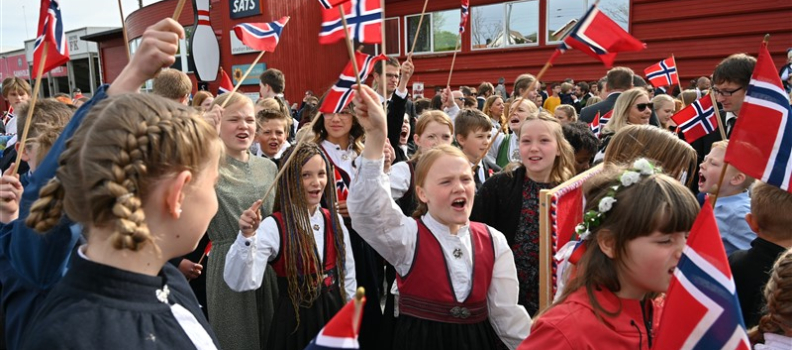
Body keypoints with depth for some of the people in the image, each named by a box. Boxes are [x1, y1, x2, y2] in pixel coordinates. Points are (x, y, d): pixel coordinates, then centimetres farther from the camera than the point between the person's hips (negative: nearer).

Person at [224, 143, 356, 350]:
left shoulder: (334, 220, -1)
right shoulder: (273, 226, -16)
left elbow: (347, 273, 8)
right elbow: (241, 282, -26)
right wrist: (247, 236, -38)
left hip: (334, 314, 4)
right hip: (295, 320, -4)